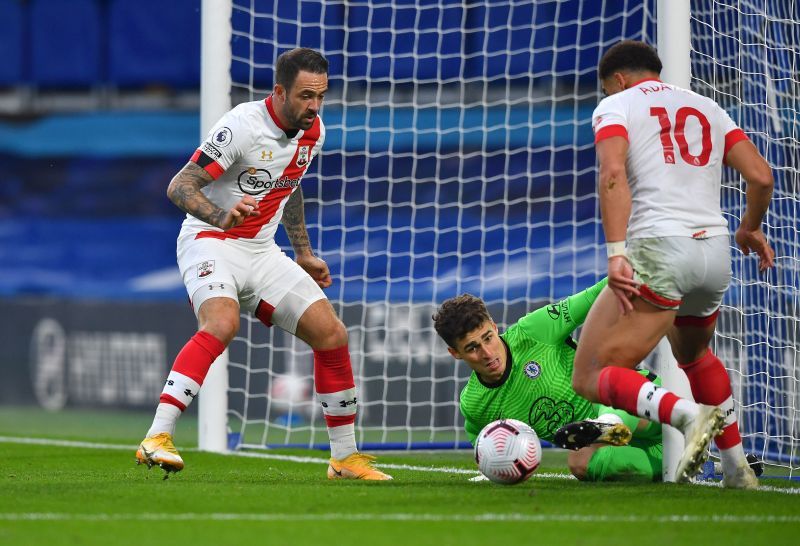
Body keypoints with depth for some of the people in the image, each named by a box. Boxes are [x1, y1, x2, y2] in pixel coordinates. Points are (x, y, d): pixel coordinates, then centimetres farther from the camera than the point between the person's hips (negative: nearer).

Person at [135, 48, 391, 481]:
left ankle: (344, 458, 13)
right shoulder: (242, 126, -20)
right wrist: (221, 216, -41)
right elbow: (179, 187, -22)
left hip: (262, 251, 7)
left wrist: (303, 253, 24)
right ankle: (156, 439, -39)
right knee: (222, 323, -35)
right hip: (210, 243, -7)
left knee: (331, 334, -1)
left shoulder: (313, 131, 4)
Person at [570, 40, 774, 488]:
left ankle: (689, 415, -27)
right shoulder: (707, 108, 21)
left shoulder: (615, 106, 6)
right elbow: (761, 175, 11)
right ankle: (738, 469, 29)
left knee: (590, 377, -4)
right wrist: (750, 229, 30)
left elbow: (613, 172, -13)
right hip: (716, 250, 6)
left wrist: (616, 253, -21)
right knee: (694, 354, 34)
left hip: (659, 249, -6)